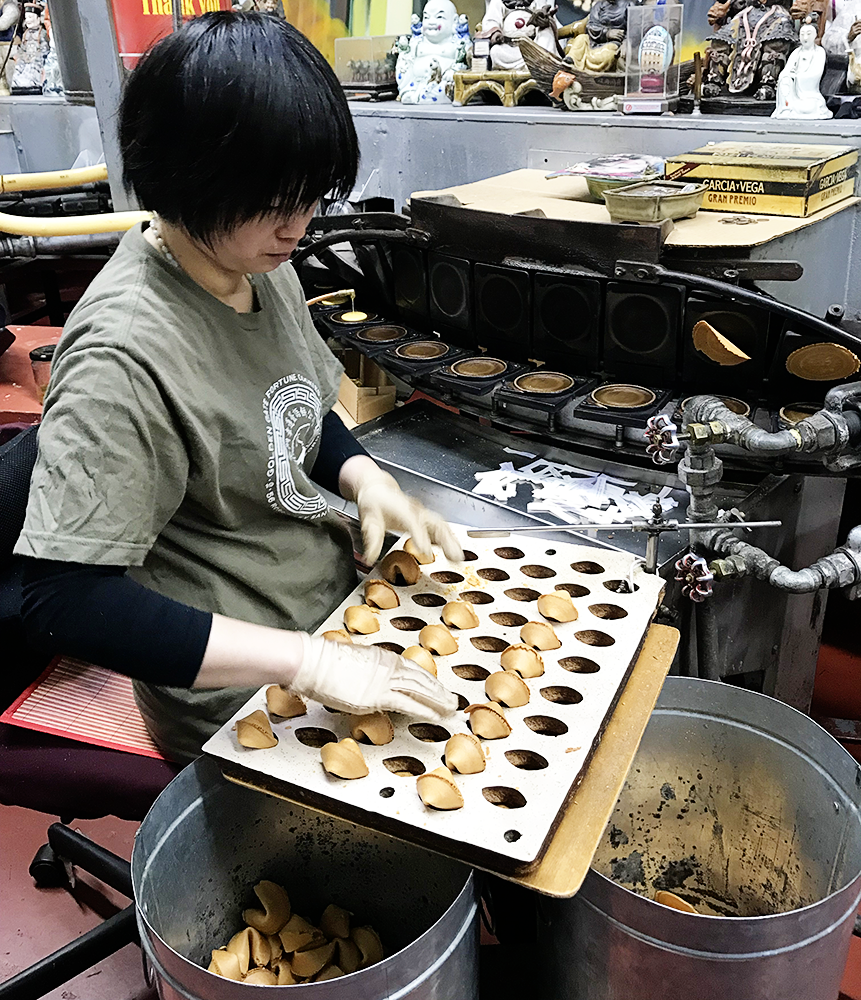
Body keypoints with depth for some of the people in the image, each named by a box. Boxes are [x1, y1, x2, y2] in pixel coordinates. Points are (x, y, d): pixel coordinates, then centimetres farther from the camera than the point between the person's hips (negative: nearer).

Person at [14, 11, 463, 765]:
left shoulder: (261, 266, -3)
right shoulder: (124, 358, -28)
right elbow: (66, 601, -30)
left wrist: (367, 479, -9)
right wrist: (309, 662, -32)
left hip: (341, 611, 7)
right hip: (245, 711, -7)